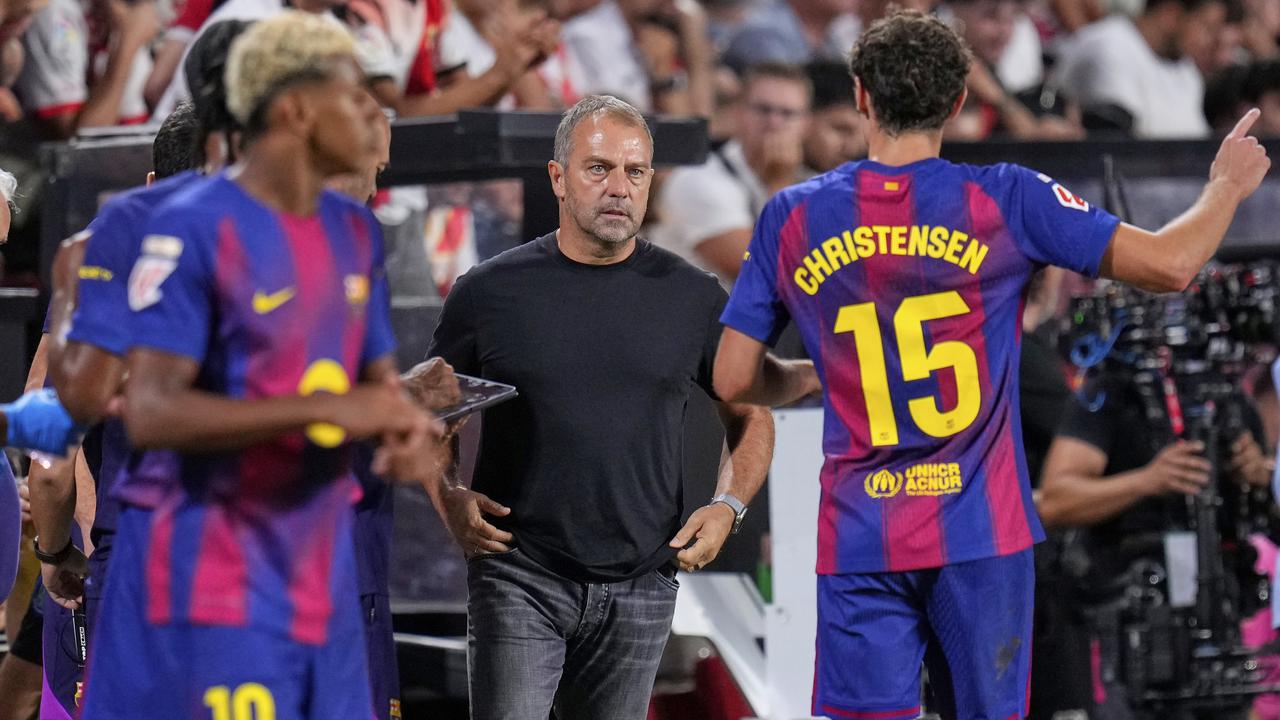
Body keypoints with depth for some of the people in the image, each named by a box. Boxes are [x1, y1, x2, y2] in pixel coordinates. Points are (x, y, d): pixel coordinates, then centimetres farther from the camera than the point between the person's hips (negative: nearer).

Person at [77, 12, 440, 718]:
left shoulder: (355, 231, 12)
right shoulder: (192, 229, -14)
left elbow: (378, 378, 20)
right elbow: (150, 412, -21)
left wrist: (405, 429, -5)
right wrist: (329, 409, -25)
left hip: (319, 572, 8)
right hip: (210, 573, -8)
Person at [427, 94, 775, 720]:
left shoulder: (692, 298, 5)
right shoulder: (491, 291, 1)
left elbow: (750, 416, 16)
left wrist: (727, 506, -1)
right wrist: (448, 499, -7)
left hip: (639, 586, 2)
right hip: (520, 578, -2)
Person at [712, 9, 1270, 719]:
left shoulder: (793, 217, 1)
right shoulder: (1005, 200, -5)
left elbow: (733, 381, 5)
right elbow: (1169, 263, -4)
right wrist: (1227, 187, 15)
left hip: (859, 540, 1)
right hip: (980, 531, -1)